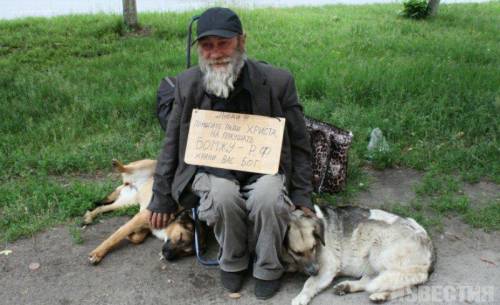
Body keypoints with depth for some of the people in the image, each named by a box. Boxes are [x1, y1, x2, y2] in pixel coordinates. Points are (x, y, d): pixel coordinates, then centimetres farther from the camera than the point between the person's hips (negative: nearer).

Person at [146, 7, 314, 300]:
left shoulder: (277, 81, -12)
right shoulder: (188, 83, -6)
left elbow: (299, 144, -3)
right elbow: (173, 143, 4)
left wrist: (302, 196, -7)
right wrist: (162, 197, 6)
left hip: (263, 168, -1)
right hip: (213, 169, 1)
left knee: (268, 197, -33)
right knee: (223, 195, -32)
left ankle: (268, 268, -3)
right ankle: (233, 262, -2)